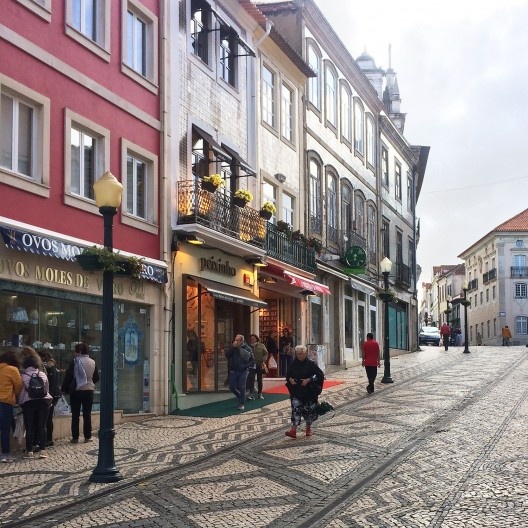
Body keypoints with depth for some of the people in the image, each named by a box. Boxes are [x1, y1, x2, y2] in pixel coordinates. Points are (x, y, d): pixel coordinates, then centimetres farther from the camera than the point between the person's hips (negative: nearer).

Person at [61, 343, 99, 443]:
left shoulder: (75, 362, -9)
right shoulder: (92, 362, 3)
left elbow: (68, 377, -9)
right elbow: (96, 378, 9)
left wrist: (64, 389, 2)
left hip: (76, 391, -3)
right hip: (89, 391, 3)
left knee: (75, 415, 3)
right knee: (87, 414, 8)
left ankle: (75, 437, 3)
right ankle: (88, 436, 8)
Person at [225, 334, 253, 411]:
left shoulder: (246, 348, -5)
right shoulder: (232, 348, 4)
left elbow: (252, 359, -1)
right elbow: (227, 355, -9)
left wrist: (247, 365, -13)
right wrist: (232, 347, -18)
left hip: (243, 371, -3)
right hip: (234, 371, 3)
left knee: (242, 388, -3)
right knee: (232, 387, 3)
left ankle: (241, 404, 6)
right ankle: (239, 396, 32)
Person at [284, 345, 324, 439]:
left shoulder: (311, 364, -8)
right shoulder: (293, 364, 3)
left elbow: (320, 375, -10)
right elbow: (288, 374, 16)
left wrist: (309, 380, -19)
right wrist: (290, 379, -6)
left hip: (309, 392, -2)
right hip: (296, 391, 2)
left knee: (309, 409, 7)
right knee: (296, 409, -7)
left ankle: (308, 428, 25)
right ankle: (293, 430, -14)